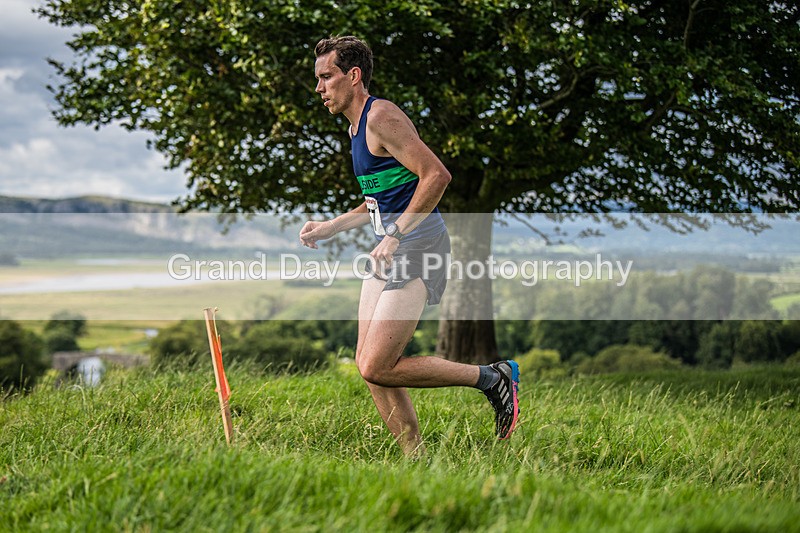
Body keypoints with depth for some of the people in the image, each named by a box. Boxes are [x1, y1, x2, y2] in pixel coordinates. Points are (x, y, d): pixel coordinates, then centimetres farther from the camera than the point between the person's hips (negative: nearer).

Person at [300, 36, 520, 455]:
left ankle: (494, 378, -2)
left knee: (378, 368, -14)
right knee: (368, 364, 4)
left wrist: (395, 236, -22)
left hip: (417, 248, -10)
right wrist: (330, 227, 21)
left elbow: (436, 175, -21)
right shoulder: (357, 126, 19)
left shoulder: (381, 116, -12)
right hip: (389, 252, 10)